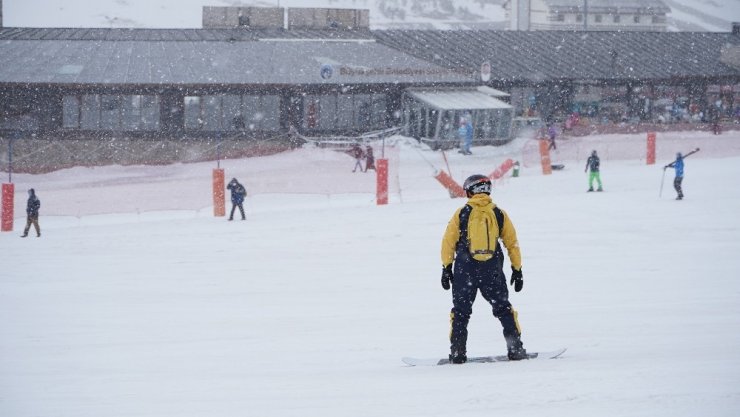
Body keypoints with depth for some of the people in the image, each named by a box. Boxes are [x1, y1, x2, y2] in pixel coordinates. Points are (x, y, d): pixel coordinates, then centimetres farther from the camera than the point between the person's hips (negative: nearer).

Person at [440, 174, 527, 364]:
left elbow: (448, 241, -1)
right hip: (493, 270, 1)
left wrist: (446, 268, 6)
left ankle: (457, 352, 1)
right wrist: (517, 269, 14)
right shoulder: (498, 214, 4)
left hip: (465, 269, -1)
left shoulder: (461, 214, 0)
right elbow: (512, 243, 7)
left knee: (461, 311, 8)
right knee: (503, 308, 9)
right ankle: (516, 349, 2)